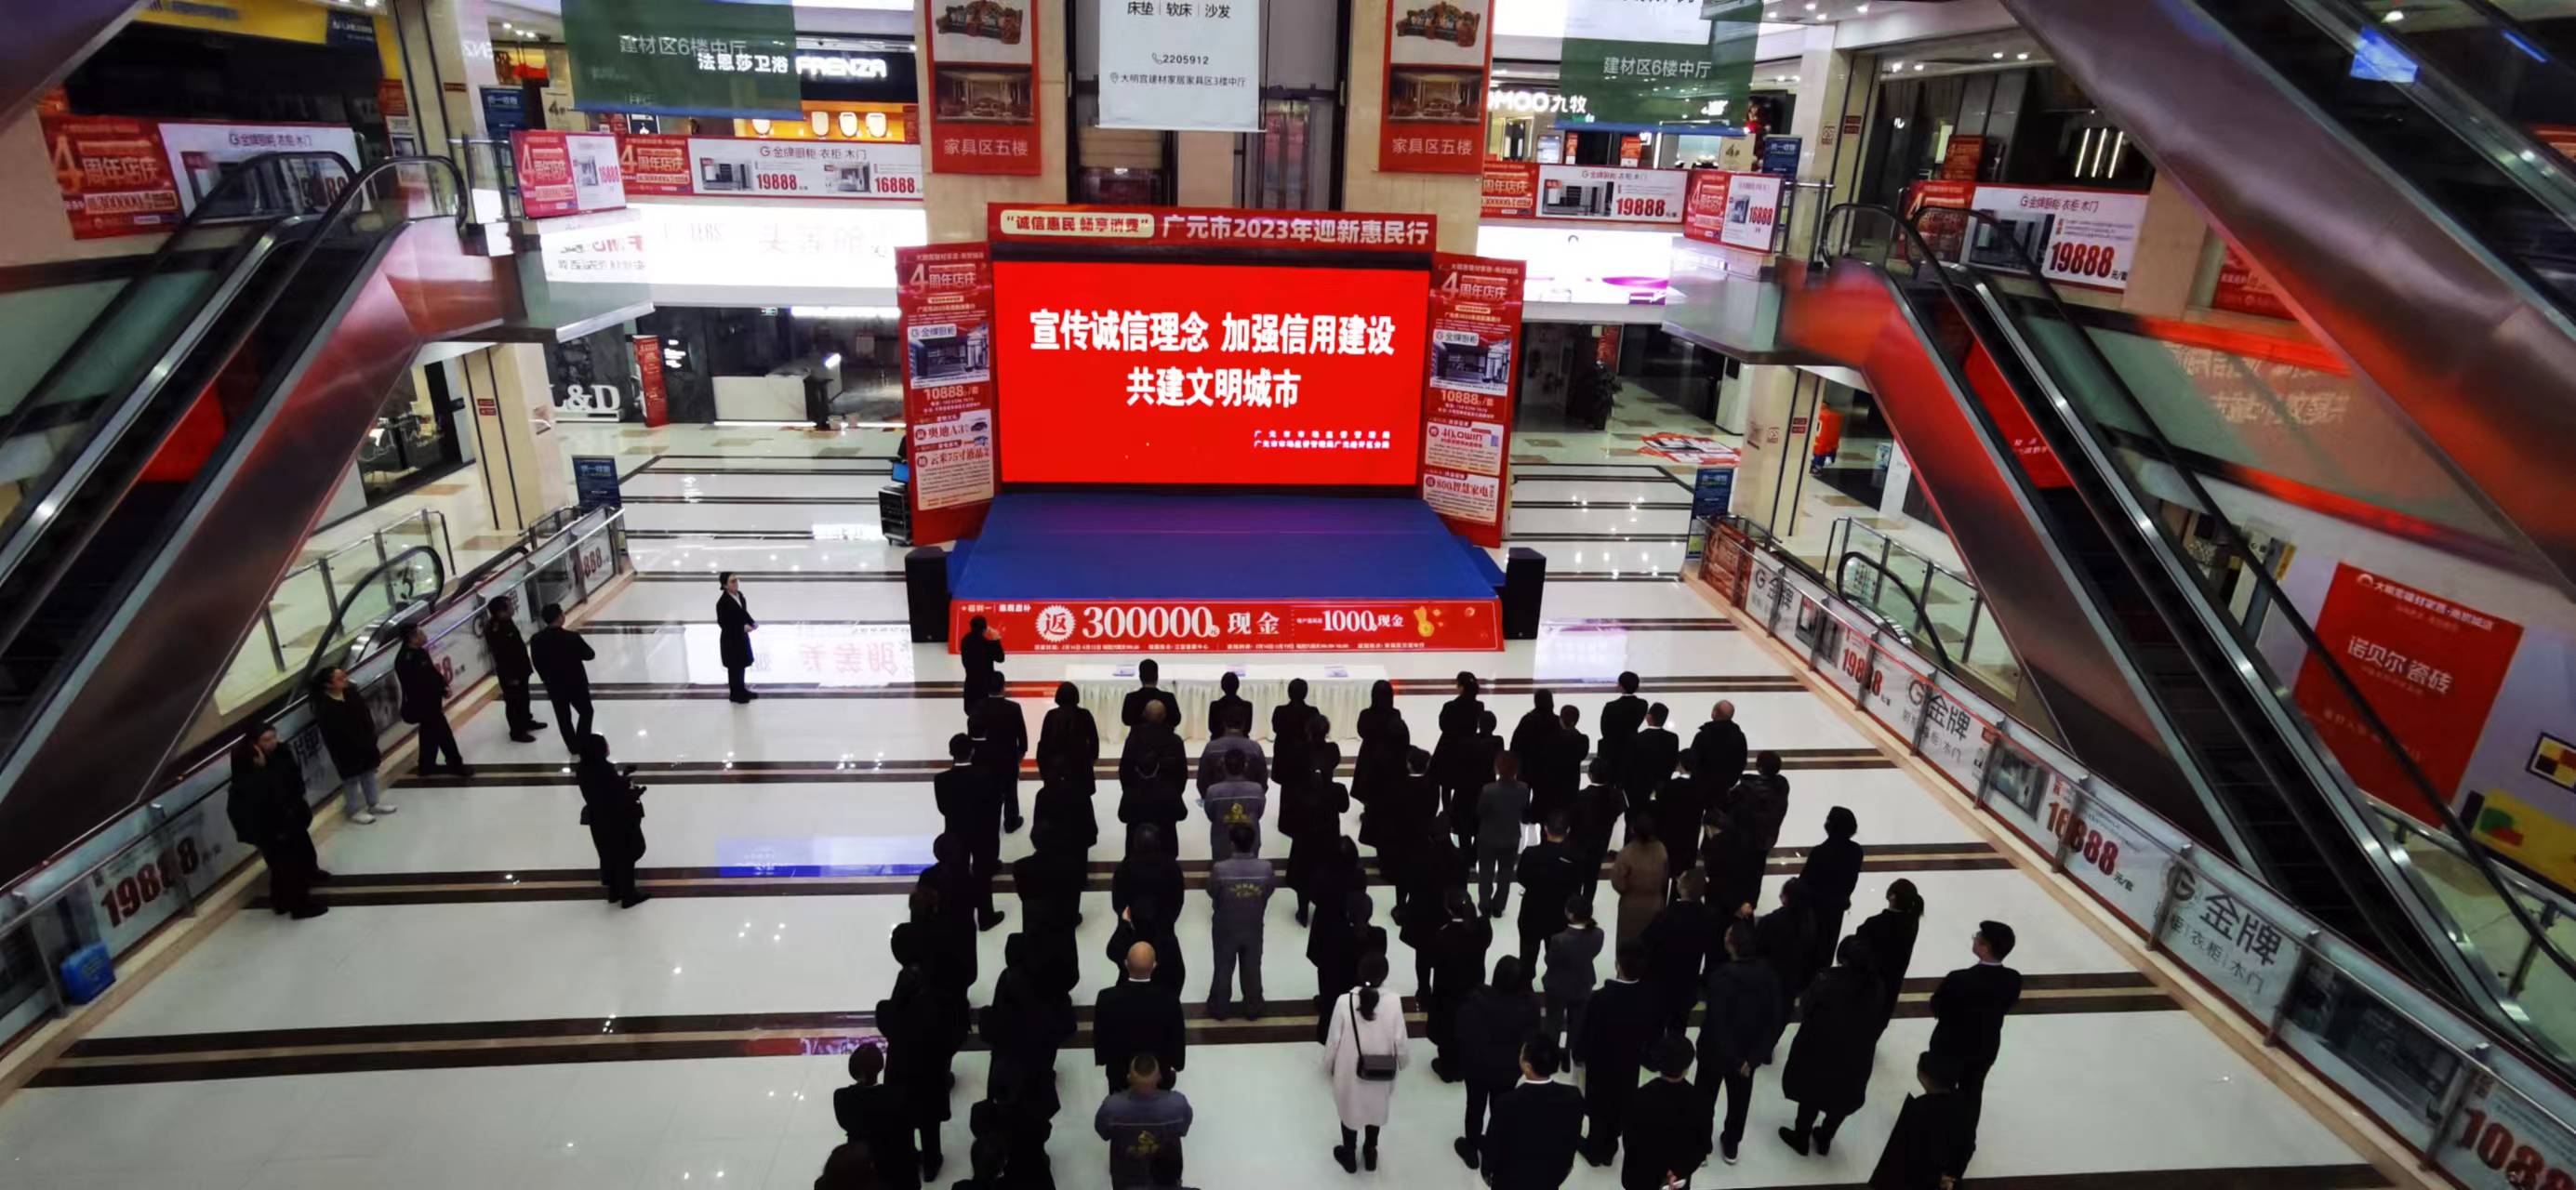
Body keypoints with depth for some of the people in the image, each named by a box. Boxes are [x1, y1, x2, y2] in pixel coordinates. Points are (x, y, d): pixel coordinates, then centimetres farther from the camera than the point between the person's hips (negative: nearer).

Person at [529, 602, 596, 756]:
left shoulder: (536, 639, -12)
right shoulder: (572, 637, -25)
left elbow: (536, 663, 0)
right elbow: (590, 655, -14)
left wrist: (547, 680, 15)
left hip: (554, 686, 4)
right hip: (575, 683, -4)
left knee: (563, 717, 18)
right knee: (585, 712, 17)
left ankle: (573, 746, 30)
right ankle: (582, 745, 19)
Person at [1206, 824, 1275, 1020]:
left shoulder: (1220, 869, -29)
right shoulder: (1266, 868, -24)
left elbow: (1211, 893, -12)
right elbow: (1269, 891, -7)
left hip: (1225, 928, -1)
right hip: (1254, 928, 1)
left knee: (1223, 969, 21)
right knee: (1252, 970, 22)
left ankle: (1219, 1008, 38)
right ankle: (1253, 1009, 39)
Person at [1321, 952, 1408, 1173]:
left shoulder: (1344, 1002, -26)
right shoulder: (1393, 1003, -24)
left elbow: (1333, 1040, -14)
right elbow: (1400, 1041, -13)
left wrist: (1328, 1066, 5)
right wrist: (1404, 1061, 9)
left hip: (1349, 1072, -1)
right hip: (1380, 1074, 1)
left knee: (1350, 1109, 25)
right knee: (1376, 1110, 28)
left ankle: (1349, 1156, 45)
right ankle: (1370, 1153, 48)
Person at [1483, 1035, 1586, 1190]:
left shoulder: (1507, 1102, -31)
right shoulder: (1573, 1097, -21)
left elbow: (1493, 1145, -15)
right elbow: (1574, 1140, -4)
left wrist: (1487, 1172, 5)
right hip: (1553, 1177, 3)